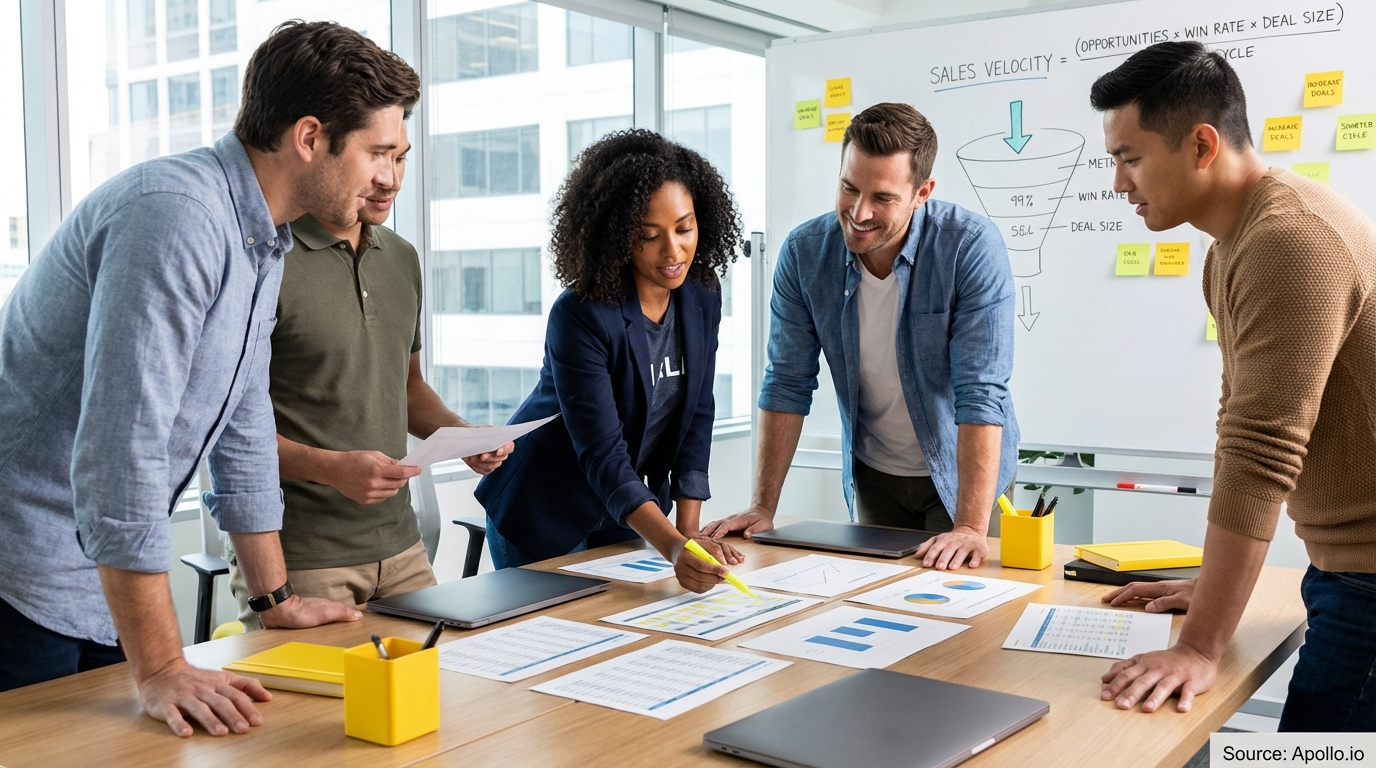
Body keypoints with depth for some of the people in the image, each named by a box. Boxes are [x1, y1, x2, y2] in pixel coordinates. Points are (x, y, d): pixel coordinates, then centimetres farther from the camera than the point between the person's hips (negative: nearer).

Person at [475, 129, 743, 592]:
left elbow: (696, 417, -5)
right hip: (545, 517, -5)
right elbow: (602, 455, -33)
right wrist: (673, 547, -44)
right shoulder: (581, 317, -28)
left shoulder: (701, 297, -8)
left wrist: (688, 531, -12)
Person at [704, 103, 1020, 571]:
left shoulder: (973, 248, -24)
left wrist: (971, 527, -36)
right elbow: (788, 384, -9)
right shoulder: (804, 252, -14)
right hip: (873, 475, 3)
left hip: (963, 469, -3)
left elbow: (980, 392, -29)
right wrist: (763, 507, -12)